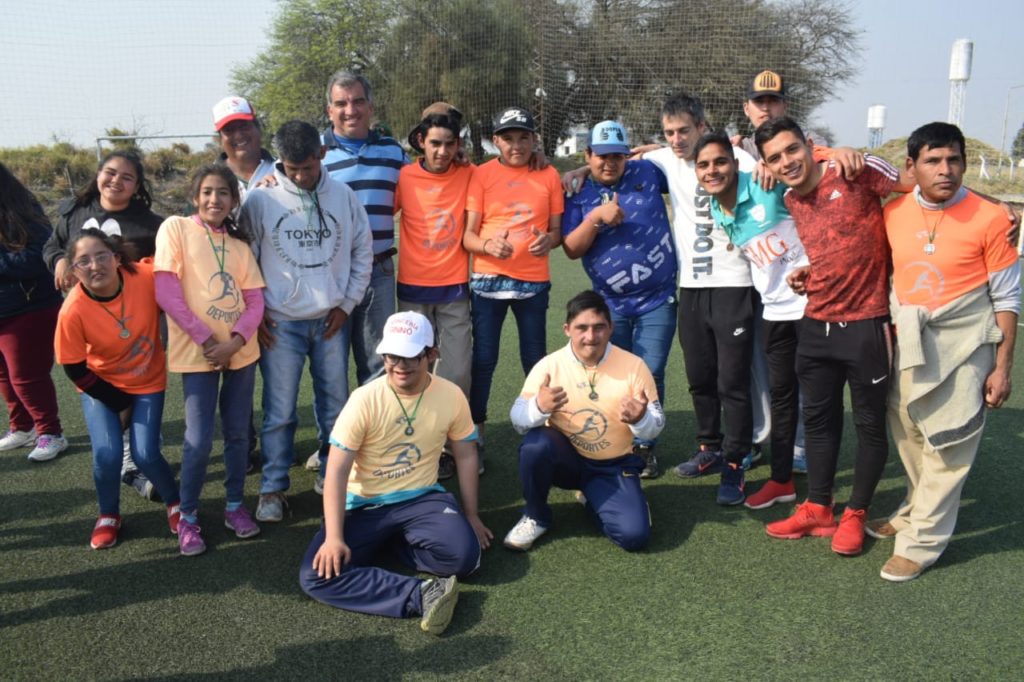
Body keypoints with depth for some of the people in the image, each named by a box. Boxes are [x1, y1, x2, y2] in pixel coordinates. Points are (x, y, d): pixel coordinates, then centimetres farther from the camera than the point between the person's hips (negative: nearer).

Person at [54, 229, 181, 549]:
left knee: (146, 454, -9)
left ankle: (175, 504, 21)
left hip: (148, 382, 0)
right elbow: (75, 370, -14)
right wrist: (121, 405, -10)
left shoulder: (147, 277, -27)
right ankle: (109, 515, 16)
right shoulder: (73, 310, -26)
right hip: (101, 387, 0)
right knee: (107, 453, -14)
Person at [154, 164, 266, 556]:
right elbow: (166, 294, -9)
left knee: (238, 433, 10)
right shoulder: (176, 228, -2)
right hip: (197, 352, -4)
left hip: (240, 351, 4)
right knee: (199, 440, -4)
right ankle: (187, 517, 14)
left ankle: (235, 506, 26)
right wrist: (205, 339, -12)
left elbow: (256, 301, 4)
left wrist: (234, 342, -12)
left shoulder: (239, 244, 10)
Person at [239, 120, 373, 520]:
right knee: (279, 412, 0)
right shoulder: (260, 200, -6)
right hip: (280, 323, -2)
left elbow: (362, 252, 8)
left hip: (330, 321, 3)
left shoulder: (343, 196, 1)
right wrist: (254, 312, -3)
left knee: (336, 405, 11)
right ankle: (273, 490, 14)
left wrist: (346, 303, 3)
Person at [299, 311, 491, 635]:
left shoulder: (452, 396, -7)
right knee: (317, 575, -24)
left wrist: (471, 515, 10)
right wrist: (334, 537, -23)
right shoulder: (365, 399, -15)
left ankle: (398, 541, 1)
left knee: (464, 555, -28)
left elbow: (465, 456, 7)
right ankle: (421, 596, -24)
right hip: (364, 505, -1)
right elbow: (337, 471, -15)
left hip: (422, 499, 1)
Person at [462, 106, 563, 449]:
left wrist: (549, 240, -15)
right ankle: (474, 431, 13)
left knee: (535, 360, 8)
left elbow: (557, 229, 8)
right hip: (488, 280, -1)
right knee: (483, 359, 2)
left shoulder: (549, 175, 6)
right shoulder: (481, 175, 0)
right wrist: (488, 245, -24)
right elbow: (468, 235, -2)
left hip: (534, 281, 1)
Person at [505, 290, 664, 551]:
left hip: (613, 466, 0)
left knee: (634, 535, -20)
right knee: (535, 442, -33)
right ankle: (535, 517, -5)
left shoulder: (633, 366, -11)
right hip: (565, 459, 0)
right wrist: (538, 407, -38)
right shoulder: (549, 366, -11)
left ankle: (592, 497, 15)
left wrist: (641, 419, -31)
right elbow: (518, 420, -15)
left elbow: (654, 429, -6)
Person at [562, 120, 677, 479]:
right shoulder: (579, 195, 2)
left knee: (649, 375, -3)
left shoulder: (647, 173, 3)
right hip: (609, 304, 1)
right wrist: (596, 217, -19)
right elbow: (572, 249, -7)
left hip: (658, 301, 0)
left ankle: (644, 446, 12)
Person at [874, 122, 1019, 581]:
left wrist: (1002, 368, -6)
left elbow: (1006, 299, -6)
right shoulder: (893, 214, 0)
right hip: (909, 343, 5)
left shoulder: (989, 219, -11)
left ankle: (920, 542, 11)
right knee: (909, 436, 15)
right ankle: (916, 512, 37)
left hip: (963, 345, -4)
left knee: (948, 446, 0)